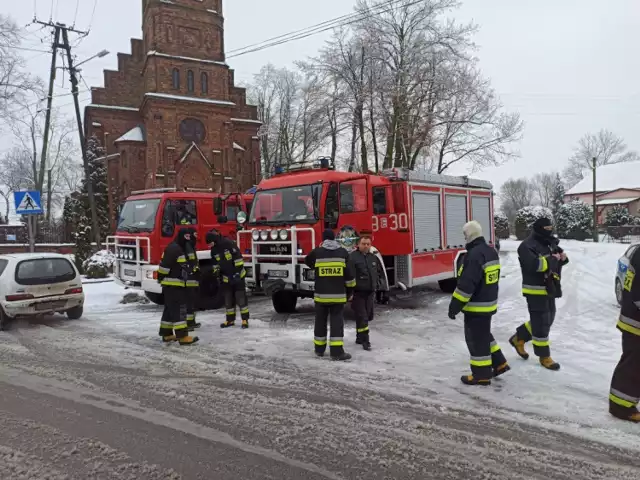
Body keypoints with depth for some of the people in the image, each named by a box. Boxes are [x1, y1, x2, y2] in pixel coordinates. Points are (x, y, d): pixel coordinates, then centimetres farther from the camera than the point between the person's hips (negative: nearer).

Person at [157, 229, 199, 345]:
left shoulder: (180, 249, 18)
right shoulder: (173, 248, -16)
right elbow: (164, 265, -22)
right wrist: (161, 279, -19)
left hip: (175, 285, 11)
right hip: (172, 285, -11)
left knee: (170, 310, 14)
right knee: (178, 310, -13)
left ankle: (166, 334, 21)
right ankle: (182, 336, -14)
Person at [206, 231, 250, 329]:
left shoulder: (229, 243, -18)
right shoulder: (214, 250, 4)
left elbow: (238, 257, -20)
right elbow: (215, 263, 15)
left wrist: (238, 271, -21)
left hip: (237, 275, -7)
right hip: (226, 278, 7)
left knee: (241, 298, -5)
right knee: (228, 300, 11)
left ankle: (245, 319, 0)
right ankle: (230, 320, 21)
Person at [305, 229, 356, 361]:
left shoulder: (316, 252, -3)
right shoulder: (343, 253, 0)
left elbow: (307, 261, 20)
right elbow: (348, 274, 1)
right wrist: (349, 291, 12)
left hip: (321, 294, 1)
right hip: (338, 294, 0)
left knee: (320, 321, 12)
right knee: (337, 322, 1)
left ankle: (319, 349, 22)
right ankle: (337, 351, -2)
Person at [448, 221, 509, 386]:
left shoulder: (474, 255, -25)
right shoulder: (492, 252, 7)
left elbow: (466, 284, -26)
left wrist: (455, 306, -20)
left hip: (477, 306, -10)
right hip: (489, 303, 10)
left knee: (476, 339, 3)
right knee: (484, 335, 24)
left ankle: (481, 375, 13)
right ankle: (499, 364, 31)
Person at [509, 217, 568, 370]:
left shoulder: (550, 243, 11)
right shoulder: (527, 246, -17)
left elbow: (561, 258, 18)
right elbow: (534, 265, -30)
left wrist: (562, 257, -5)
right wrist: (552, 259, -21)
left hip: (549, 289, 9)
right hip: (536, 290, -9)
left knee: (548, 319, 19)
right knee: (541, 323, -2)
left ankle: (518, 338, 33)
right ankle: (544, 357, 11)